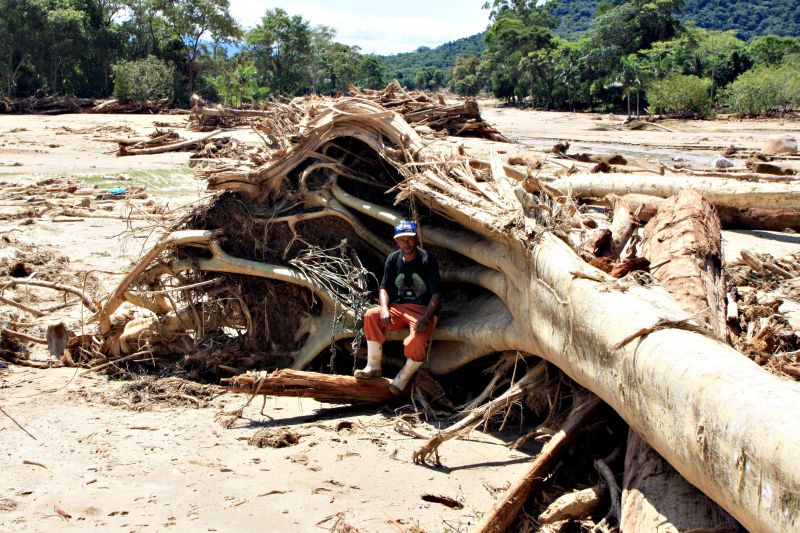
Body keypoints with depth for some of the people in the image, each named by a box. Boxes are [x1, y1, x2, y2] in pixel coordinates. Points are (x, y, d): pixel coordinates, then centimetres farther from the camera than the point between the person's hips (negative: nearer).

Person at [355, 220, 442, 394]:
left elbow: (436, 294, -12)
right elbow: (384, 288, 4)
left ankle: (404, 376, -5)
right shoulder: (393, 259, 6)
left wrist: (425, 318, -26)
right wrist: (384, 309, -17)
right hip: (398, 308, 5)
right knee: (371, 315, -22)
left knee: (417, 341, -35)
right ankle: (373, 367, -12)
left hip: (423, 310, -5)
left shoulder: (427, 260, -9)